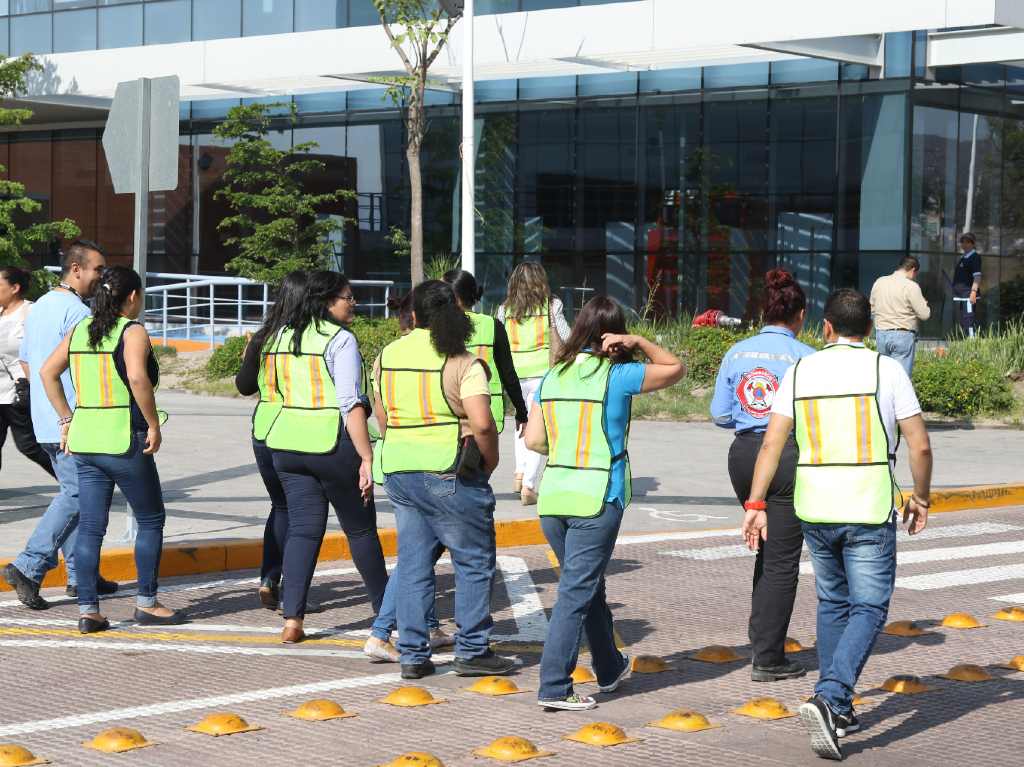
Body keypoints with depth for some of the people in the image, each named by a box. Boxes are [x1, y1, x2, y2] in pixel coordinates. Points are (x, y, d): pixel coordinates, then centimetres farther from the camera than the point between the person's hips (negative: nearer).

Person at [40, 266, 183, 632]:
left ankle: (87, 609, 6)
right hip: (124, 440, -6)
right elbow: (137, 377, -25)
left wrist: (66, 419, 14)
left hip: (84, 440, 6)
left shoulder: (80, 329, 10)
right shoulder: (133, 332, -9)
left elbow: (47, 372, 11)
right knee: (151, 520, 10)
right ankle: (146, 603, 13)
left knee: (90, 526, 8)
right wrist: (154, 425, -16)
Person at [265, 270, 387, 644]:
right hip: (333, 444, -6)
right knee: (360, 528, 9)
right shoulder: (341, 340, -10)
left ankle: (292, 620, -1)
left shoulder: (284, 336, 12)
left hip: (287, 444, 6)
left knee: (302, 527, 7)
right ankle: (385, 610, 22)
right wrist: (367, 458, -18)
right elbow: (352, 404, -17)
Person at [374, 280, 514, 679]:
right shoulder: (462, 362, -11)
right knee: (474, 562, 7)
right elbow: (482, 424, -19)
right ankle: (472, 650, 8)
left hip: (399, 472, 6)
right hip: (450, 474, -6)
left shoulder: (386, 356, 7)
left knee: (413, 564, 11)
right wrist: (490, 463, -3)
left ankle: (412, 654, 12)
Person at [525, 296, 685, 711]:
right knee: (577, 593, -3)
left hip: (552, 498, 5)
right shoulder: (616, 375, -7)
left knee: (589, 586, 20)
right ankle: (554, 688, -6)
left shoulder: (553, 376, 6)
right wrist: (638, 343, -1)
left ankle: (609, 669, 36)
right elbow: (674, 368, 7)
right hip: (597, 499, -5)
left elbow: (533, 439, 4)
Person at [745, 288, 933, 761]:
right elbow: (919, 445, -5)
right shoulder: (886, 370, -3)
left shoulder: (800, 372, 4)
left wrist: (755, 504, 2)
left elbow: (771, 443, -1)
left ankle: (837, 709, 22)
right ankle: (829, 698, -19)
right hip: (869, 510, -3)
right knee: (869, 608, 1)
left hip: (814, 510, 4)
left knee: (832, 603, 19)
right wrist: (920, 498, 10)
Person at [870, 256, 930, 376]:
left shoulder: (879, 282, 8)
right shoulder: (911, 286, -10)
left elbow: (872, 311, 14)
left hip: (880, 333, 6)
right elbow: (924, 314, -11)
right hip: (903, 335, -6)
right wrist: (924, 304, 9)